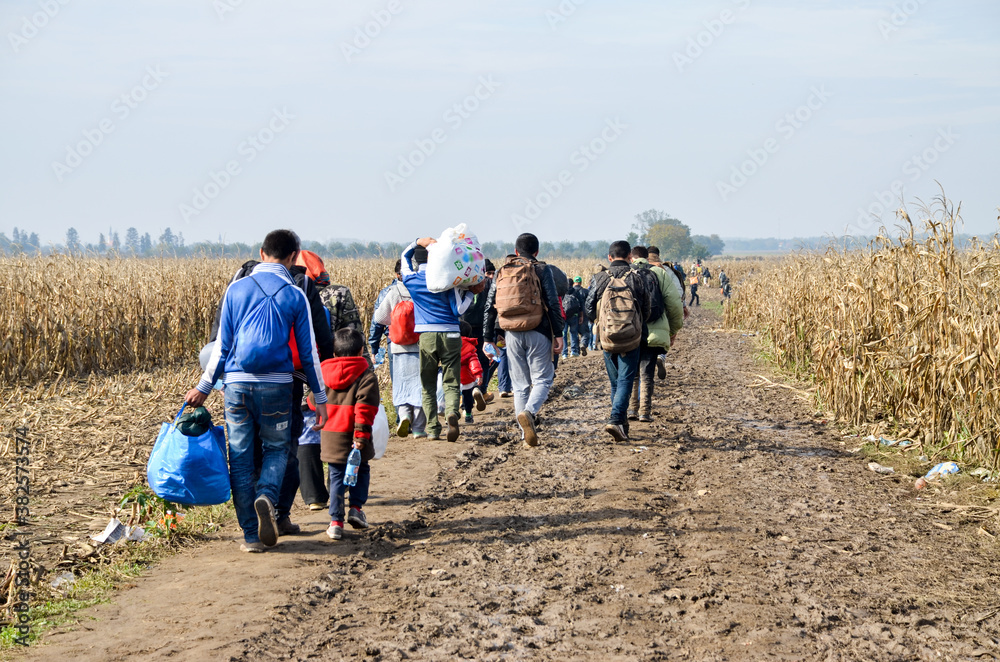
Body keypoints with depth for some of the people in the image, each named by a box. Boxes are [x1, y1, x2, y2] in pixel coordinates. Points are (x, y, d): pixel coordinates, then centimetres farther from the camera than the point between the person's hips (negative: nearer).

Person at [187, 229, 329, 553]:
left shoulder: (236, 289, 4)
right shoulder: (295, 296, 0)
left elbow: (222, 345, 5)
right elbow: (308, 352, 2)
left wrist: (203, 388, 14)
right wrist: (320, 397, 11)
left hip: (237, 383, 1)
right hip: (276, 385, -1)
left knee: (241, 457, 7)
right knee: (276, 447, 16)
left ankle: (251, 535, 6)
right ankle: (266, 496, -15)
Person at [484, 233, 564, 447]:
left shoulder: (501, 272, 12)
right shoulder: (541, 270, 1)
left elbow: (490, 307, 11)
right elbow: (553, 304, -7)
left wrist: (489, 339, 14)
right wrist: (558, 334, -5)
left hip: (512, 334, 3)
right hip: (537, 333, -3)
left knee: (520, 385, 11)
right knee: (543, 379, 3)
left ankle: (526, 435, 7)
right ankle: (529, 412, -26)